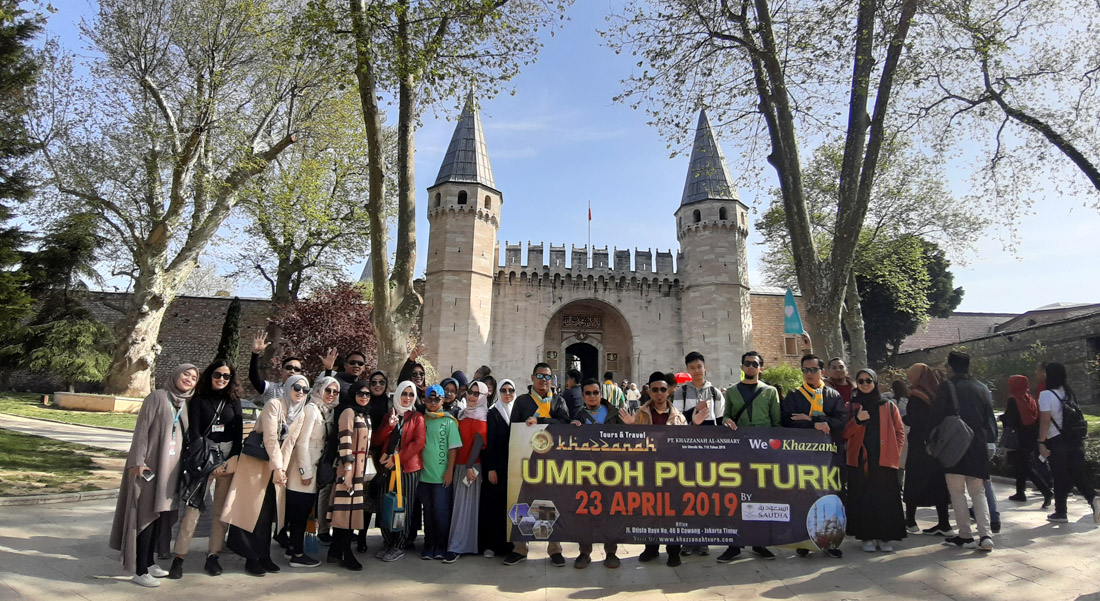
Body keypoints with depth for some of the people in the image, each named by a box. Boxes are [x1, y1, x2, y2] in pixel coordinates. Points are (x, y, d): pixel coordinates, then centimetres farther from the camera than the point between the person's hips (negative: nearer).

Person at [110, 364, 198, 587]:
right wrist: (138, 460, -18)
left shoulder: (185, 404, 11)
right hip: (151, 464, -7)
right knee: (147, 515, -3)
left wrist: (183, 464, 14)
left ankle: (148, 562, 26)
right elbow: (141, 429, -12)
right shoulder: (157, 397, -8)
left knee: (160, 515, 13)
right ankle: (140, 570, 6)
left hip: (170, 467, 7)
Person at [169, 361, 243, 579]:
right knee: (194, 506, -8)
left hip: (229, 458, 2)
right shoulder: (198, 399, 2)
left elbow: (238, 431, 5)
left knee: (222, 509, 4)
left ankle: (212, 556, 13)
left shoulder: (233, 400, 9)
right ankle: (179, 557, 2)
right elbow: (193, 433, -3)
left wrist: (234, 459, -7)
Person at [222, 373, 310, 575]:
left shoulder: (300, 415, 5)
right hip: (255, 464, -6)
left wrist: (282, 469, -12)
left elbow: (289, 443, -1)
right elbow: (270, 438, -20)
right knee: (253, 512, -2)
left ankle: (263, 556, 17)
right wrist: (278, 467, -23)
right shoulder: (274, 405, -14)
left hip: (275, 467, 6)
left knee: (268, 513, 9)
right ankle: (252, 559, 7)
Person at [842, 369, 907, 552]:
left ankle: (884, 537, 12)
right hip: (859, 460, 0)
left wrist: (895, 454, -1)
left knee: (886, 500, 0)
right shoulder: (851, 406, 7)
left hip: (884, 461, 0)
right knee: (862, 500, 0)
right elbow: (844, 434, 1)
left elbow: (900, 432, 9)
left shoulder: (889, 406, 9)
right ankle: (867, 537, 10)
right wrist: (857, 420, -15)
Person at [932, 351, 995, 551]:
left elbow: (936, 416, -8)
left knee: (957, 492, 4)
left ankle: (965, 536, 6)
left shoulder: (947, 386, -6)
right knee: (978, 493, 12)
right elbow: (989, 419, 12)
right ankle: (986, 535, 2)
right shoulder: (982, 388, 8)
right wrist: (986, 443, 20)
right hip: (978, 447, 5)